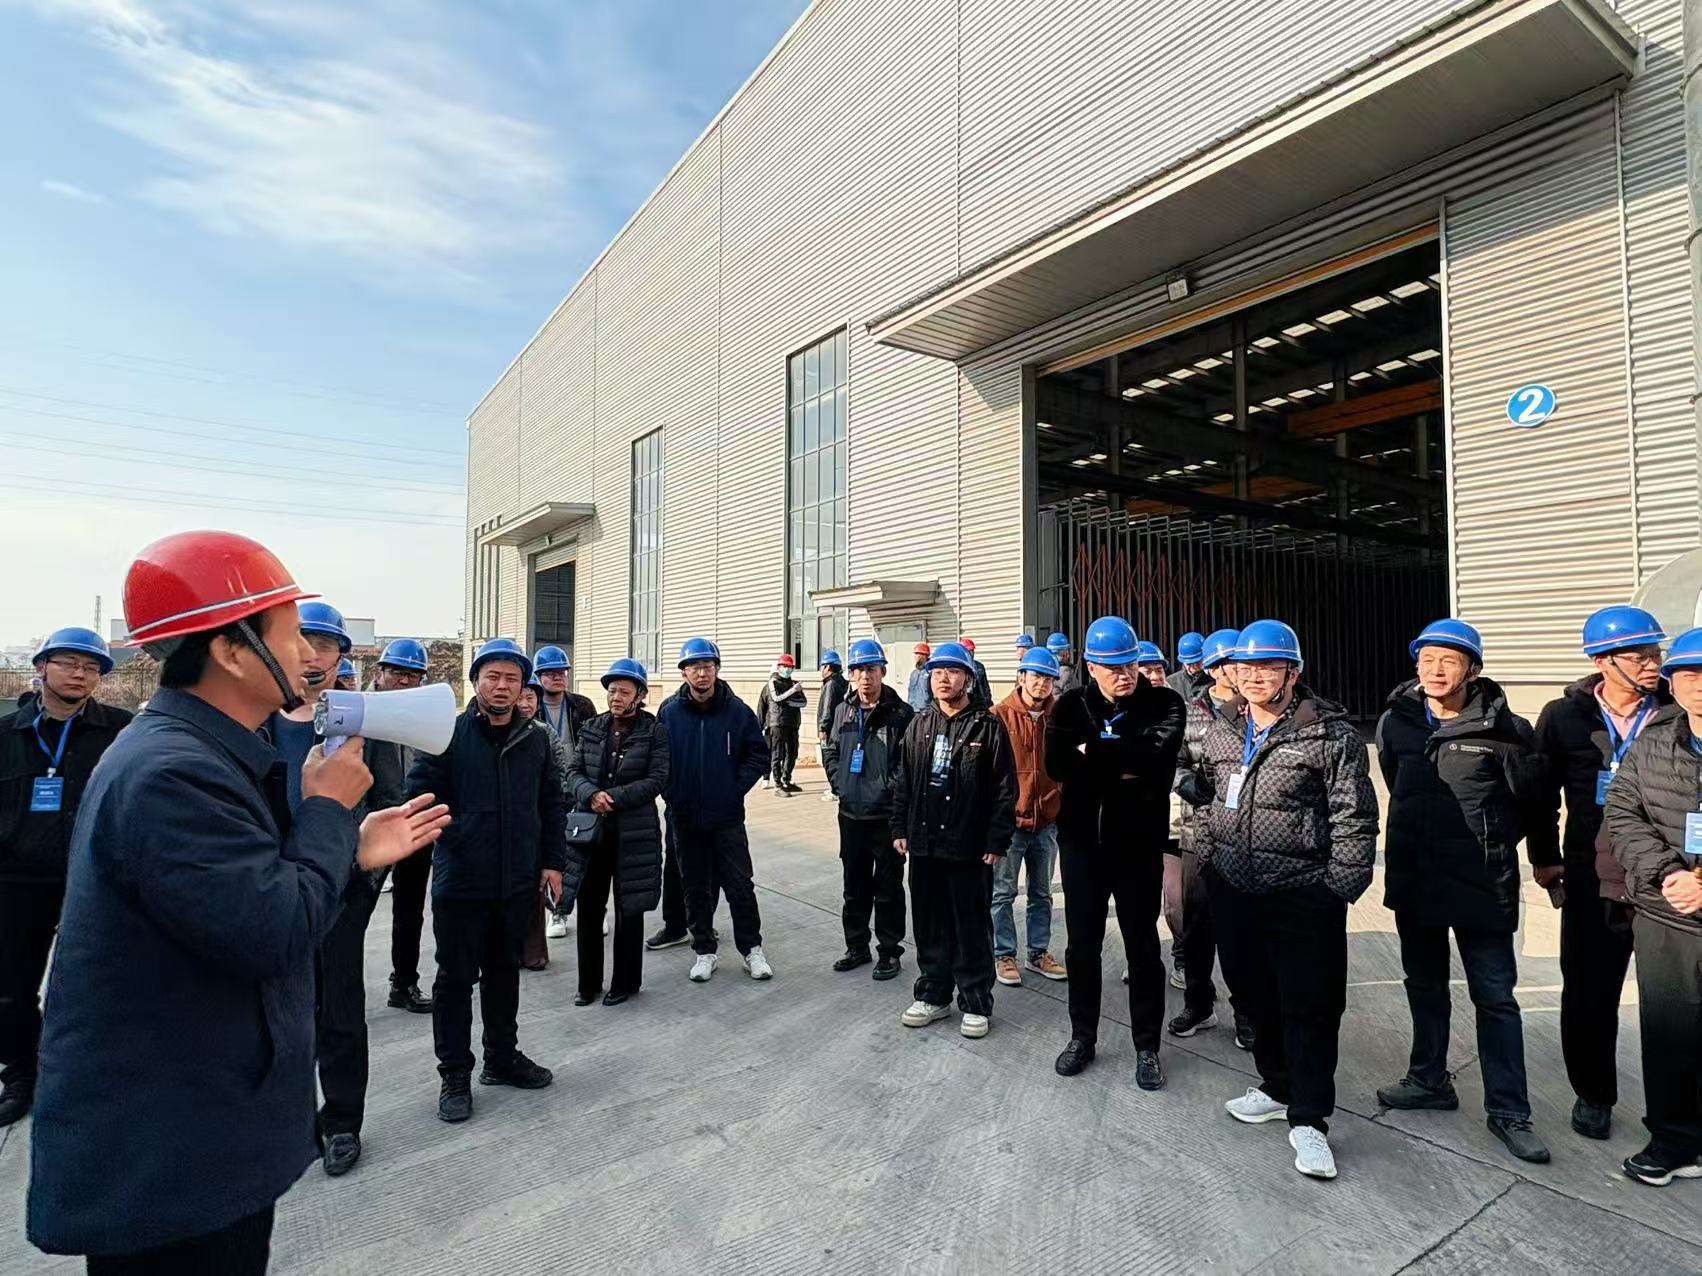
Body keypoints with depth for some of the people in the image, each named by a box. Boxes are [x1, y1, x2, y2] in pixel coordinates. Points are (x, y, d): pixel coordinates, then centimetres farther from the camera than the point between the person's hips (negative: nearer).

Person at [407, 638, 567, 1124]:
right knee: (456, 978, 8)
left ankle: (502, 1056, 35)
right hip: (460, 882, -3)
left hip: (518, 882, 4)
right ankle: (455, 1075, 24)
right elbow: (420, 792, -8)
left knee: (504, 971, 18)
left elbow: (553, 803, 8)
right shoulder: (448, 734, -8)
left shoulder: (536, 738, 3)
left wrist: (552, 861, 6)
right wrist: (452, 834, -18)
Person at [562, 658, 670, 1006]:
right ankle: (589, 983, 25)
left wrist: (614, 798, -18)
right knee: (589, 909, 9)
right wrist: (591, 794, -17)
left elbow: (657, 780, -11)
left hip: (634, 834, -3)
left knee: (629, 909, 9)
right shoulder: (592, 728, 8)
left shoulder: (654, 732, -4)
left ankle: (626, 981, 25)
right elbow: (573, 772, 4)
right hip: (591, 831, 3)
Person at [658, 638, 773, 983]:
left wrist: (737, 788, -6)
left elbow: (759, 754, 1)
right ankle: (705, 949, 28)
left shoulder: (737, 710, -5)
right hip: (685, 817, 1)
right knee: (696, 888, 13)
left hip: (727, 816, -1)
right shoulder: (669, 711, -2)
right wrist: (673, 795, -2)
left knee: (740, 884, 3)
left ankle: (752, 948, 20)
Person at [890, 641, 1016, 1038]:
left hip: (970, 848, -4)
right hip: (924, 845, 5)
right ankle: (933, 994, 30)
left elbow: (1004, 789, -7)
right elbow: (902, 781, 13)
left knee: (972, 929, 6)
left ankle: (976, 1003, 21)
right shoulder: (919, 725, 8)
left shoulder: (987, 727, -6)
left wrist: (996, 841, -10)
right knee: (929, 925, 14)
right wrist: (899, 828, 8)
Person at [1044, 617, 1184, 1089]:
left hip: (1138, 843, -2)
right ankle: (1082, 1037, 32)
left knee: (1142, 945, 10)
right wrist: (1123, 767, -18)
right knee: (1082, 944, 14)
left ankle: (1147, 1046, 27)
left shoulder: (1164, 704, -7)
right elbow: (1057, 764, -14)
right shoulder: (1071, 705, 0)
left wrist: (1093, 753, -17)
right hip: (1082, 841, 2)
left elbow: (1156, 758, -25)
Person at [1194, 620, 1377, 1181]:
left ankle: (1308, 1120, 19)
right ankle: (1277, 1088, 38)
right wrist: (1207, 855, 14)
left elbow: (1354, 818, -11)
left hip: (1303, 898, -5)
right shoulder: (1220, 735, 7)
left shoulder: (1331, 734, -11)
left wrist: (1340, 886, -12)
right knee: (1255, 994, 18)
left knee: (1310, 1007, 3)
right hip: (1233, 892, 6)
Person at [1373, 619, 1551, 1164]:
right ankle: (1429, 1080, 34)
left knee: (1495, 996, 6)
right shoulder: (1396, 722, 0)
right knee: (1424, 986, 18)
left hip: (1482, 886, -4)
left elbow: (1532, 798, 0)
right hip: (1413, 879, 4)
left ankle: (1508, 1110, 21)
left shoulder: (1501, 727, -11)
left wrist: (1490, 843, 4)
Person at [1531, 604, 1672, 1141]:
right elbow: (1543, 795, 5)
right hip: (1591, 884, 0)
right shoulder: (1565, 716, -2)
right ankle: (1593, 1095, 29)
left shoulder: (1679, 714, -2)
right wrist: (1544, 858, 5)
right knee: (1588, 996, 11)